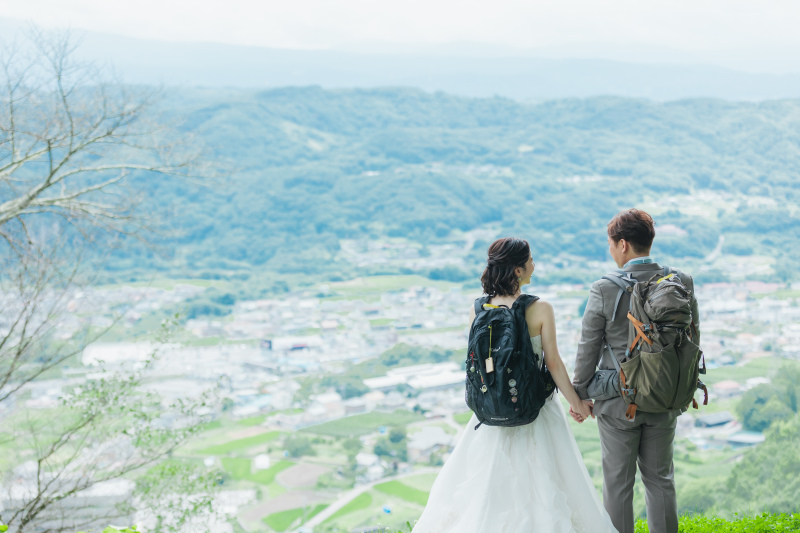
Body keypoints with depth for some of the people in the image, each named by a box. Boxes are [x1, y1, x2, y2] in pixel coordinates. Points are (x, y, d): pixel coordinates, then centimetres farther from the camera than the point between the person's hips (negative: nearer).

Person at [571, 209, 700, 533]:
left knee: (618, 482, 9)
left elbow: (588, 349, -10)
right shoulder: (682, 283, -6)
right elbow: (691, 339, 4)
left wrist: (579, 393, 3)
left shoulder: (604, 290, -17)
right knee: (660, 478, 18)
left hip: (618, 402, -3)